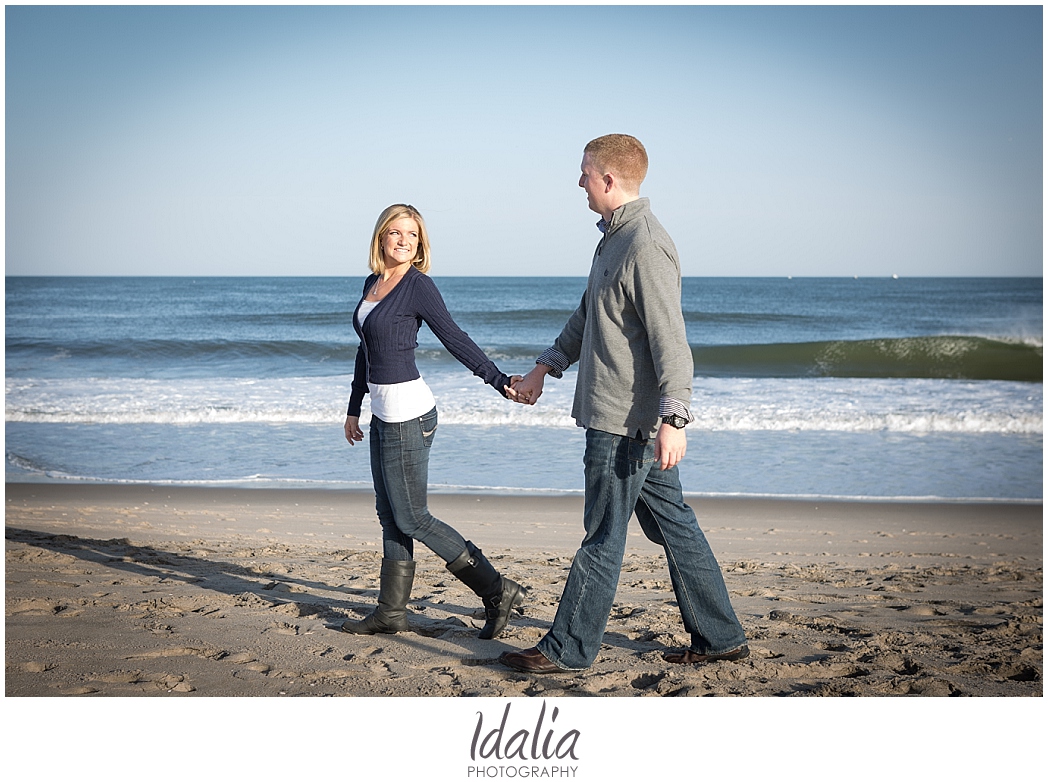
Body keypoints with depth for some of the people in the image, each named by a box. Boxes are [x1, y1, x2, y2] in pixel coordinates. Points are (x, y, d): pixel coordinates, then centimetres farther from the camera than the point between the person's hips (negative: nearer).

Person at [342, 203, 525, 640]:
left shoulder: (419, 286, -11)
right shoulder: (372, 283, 12)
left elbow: (456, 341, -11)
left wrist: (501, 382, -17)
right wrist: (354, 408, 22)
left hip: (407, 415, -8)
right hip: (383, 413, 8)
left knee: (411, 518, -4)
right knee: (390, 515, 12)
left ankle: (497, 591, 2)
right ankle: (391, 613, 20)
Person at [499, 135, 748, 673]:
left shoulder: (646, 245, -18)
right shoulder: (613, 237, 16)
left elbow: (670, 339, -24)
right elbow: (587, 315, 27)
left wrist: (673, 418, -29)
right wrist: (545, 367, 28)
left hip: (628, 420, -10)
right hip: (615, 414, 10)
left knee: (603, 536, -1)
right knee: (673, 526, 13)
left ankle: (569, 648, 9)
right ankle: (719, 638, 21)